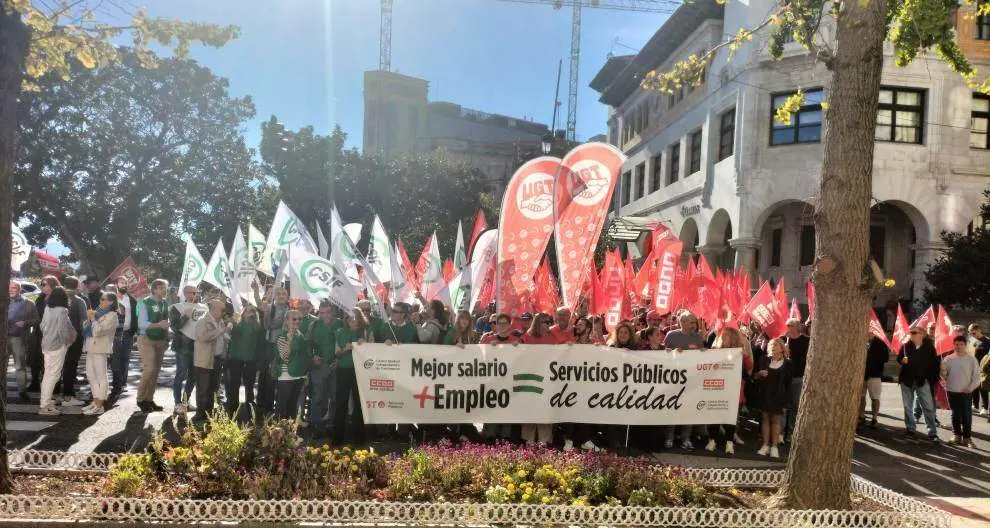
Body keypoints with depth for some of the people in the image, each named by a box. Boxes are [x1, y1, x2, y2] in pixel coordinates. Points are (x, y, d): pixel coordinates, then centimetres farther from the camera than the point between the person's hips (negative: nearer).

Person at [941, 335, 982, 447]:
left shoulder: (971, 359, -3)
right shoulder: (948, 359, 2)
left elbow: (976, 376, -2)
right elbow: (943, 374, 6)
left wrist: (971, 387, -11)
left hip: (966, 392, -2)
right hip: (952, 391, 2)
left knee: (966, 416, 0)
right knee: (955, 415, 11)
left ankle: (967, 437, 10)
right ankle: (956, 435, 20)